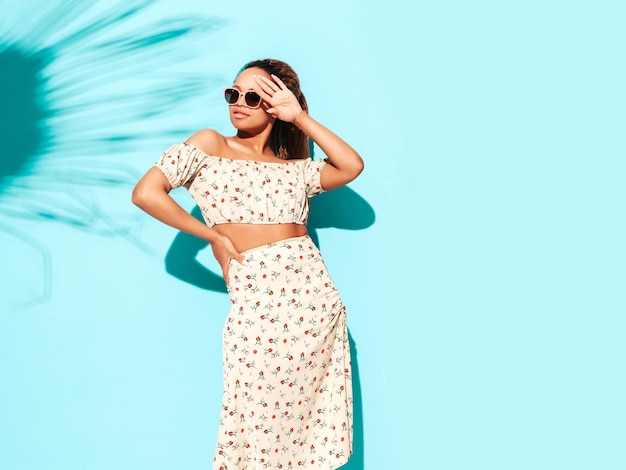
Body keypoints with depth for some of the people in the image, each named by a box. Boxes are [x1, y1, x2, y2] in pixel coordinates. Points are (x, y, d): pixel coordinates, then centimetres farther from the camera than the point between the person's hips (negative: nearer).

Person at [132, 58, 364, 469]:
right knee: (258, 422, 3)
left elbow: (352, 166, -1)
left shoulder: (295, 166, 15)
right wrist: (214, 237, -1)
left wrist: (301, 117, 2)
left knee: (312, 418, 8)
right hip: (255, 299, -3)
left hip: (315, 294, 3)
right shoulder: (210, 145, 7)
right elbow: (146, 193, -3)